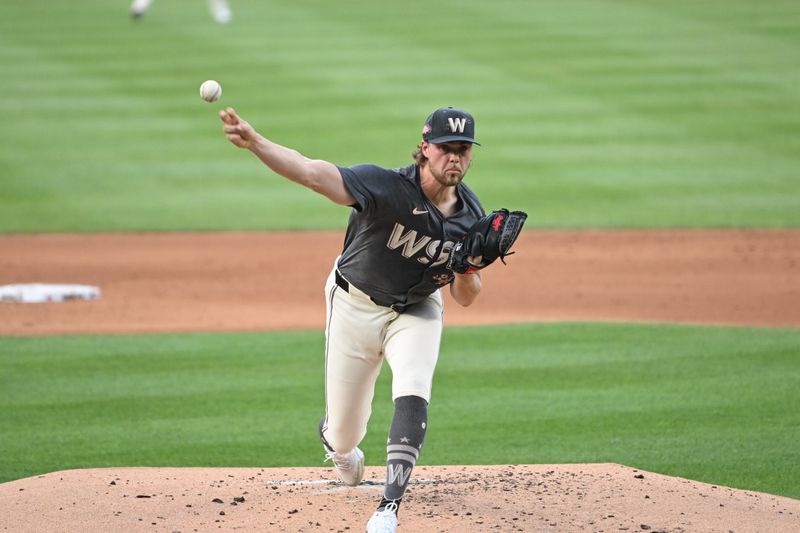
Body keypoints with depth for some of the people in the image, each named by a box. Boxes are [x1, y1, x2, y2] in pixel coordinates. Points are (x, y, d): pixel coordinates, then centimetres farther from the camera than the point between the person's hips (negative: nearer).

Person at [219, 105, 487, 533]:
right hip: (356, 305, -2)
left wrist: (467, 272, -29)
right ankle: (340, 448, 47)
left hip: (417, 310, 2)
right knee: (345, 430, 7)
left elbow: (464, 298, -3)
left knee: (412, 396, -26)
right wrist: (255, 142, -62)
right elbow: (313, 173, -44)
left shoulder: (471, 215, -13)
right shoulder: (388, 187, -29)